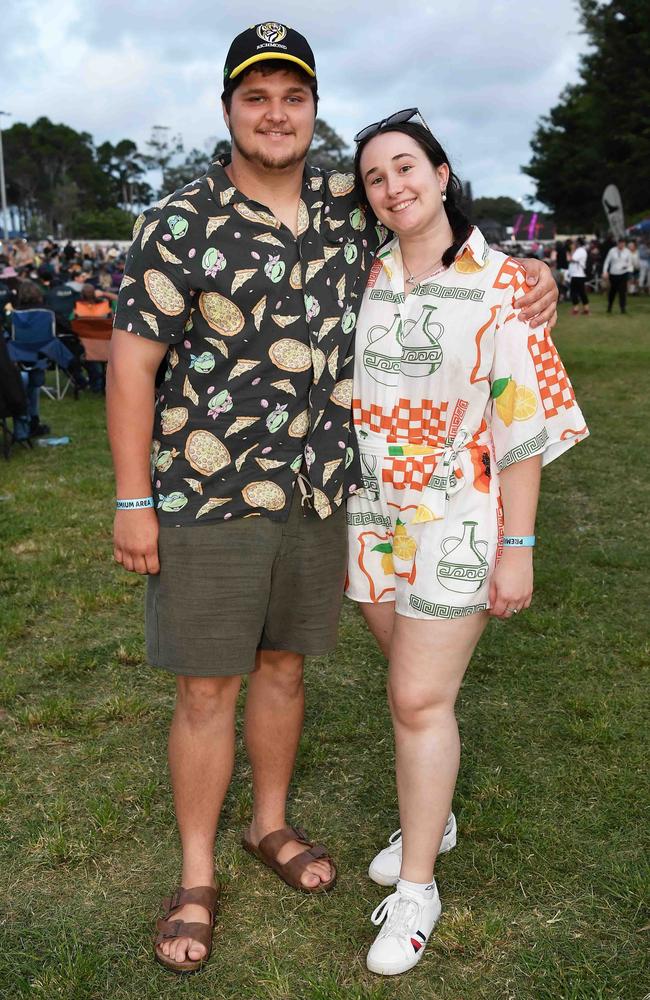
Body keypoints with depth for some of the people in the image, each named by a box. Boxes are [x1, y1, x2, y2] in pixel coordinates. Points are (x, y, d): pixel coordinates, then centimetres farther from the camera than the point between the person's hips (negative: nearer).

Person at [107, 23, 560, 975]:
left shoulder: (350, 210, 4)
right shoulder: (180, 223, -9)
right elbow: (132, 363, -9)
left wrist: (527, 271, -1)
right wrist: (132, 503, -11)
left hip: (317, 496, 4)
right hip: (207, 501, -4)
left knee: (283, 666, 18)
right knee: (208, 690, 5)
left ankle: (270, 823, 41)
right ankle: (196, 877, 25)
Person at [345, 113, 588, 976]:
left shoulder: (498, 281, -9)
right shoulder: (364, 278, 5)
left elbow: (523, 421, -10)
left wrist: (518, 547, -12)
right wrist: (331, 513, 12)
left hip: (457, 518, -4)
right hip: (376, 515, 5)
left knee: (420, 699, -4)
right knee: (413, 684, 16)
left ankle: (416, 890, 13)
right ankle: (431, 817, 40)